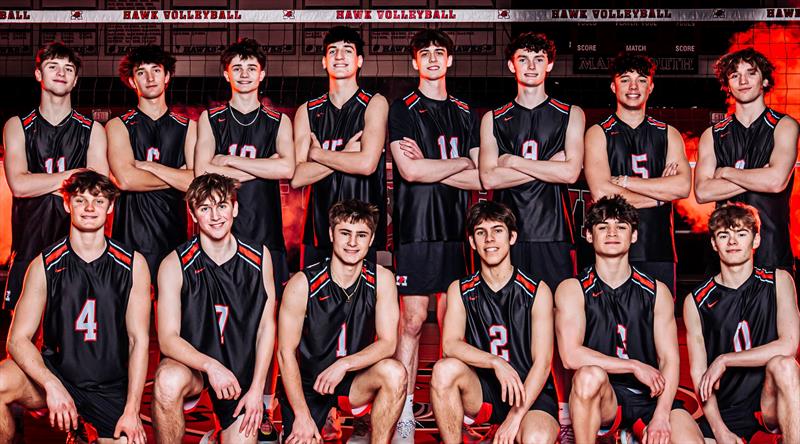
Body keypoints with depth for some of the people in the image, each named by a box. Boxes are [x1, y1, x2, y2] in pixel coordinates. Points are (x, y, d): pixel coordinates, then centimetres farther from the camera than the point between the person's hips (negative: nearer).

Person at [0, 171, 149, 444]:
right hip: (56, 372, -1)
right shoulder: (44, 265, -3)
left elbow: (139, 340, -3)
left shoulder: (133, 265, -2)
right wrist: (53, 386, -23)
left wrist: (131, 411, -10)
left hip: (110, 390, 2)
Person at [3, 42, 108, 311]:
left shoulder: (93, 130, 7)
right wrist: (75, 175, -8)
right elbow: (18, 185, -8)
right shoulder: (17, 126, 7)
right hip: (29, 243, 0)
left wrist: (37, 182, -9)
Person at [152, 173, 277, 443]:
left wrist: (256, 389, -4)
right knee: (168, 380, -36)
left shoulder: (259, 257, -2)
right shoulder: (175, 265, -10)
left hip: (242, 373, 3)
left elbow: (266, 326, 3)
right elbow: (167, 339, -13)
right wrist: (211, 366, -31)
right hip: (191, 367, -3)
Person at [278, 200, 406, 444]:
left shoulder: (382, 279, -7)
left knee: (395, 372, -28)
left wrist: (344, 364, -26)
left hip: (354, 381, 1)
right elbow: (286, 352, -11)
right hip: (307, 384, -1)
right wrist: (302, 415, -16)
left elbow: (387, 343, -9)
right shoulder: (303, 283, -14)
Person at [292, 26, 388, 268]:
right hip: (318, 232, 3)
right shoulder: (307, 111, 10)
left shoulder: (375, 104, 1)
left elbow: (366, 164, -15)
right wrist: (346, 154, -8)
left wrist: (317, 153, -3)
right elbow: (296, 177, -1)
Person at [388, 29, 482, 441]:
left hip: (456, 227, 4)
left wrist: (429, 167, -5)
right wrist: (460, 162, -1)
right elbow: (409, 170, -12)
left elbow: (480, 179, 6)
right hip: (416, 228, -4)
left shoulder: (465, 113, 16)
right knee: (413, 321, -4)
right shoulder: (402, 110, 4)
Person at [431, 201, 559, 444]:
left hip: (530, 391, -3)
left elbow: (542, 362, -9)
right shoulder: (460, 290, 5)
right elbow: (450, 344, -11)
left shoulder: (537, 291, -3)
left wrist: (516, 415, -19)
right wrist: (496, 363, -28)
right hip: (480, 391, 3)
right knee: (445, 369, -29)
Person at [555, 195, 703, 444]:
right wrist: (635, 366, -11)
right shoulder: (572, 290, 0)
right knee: (590, 375, -36)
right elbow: (571, 356, -13)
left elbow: (670, 360, 1)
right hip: (601, 399, -2)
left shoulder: (656, 291, 8)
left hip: (651, 396, 2)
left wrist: (661, 417, -13)